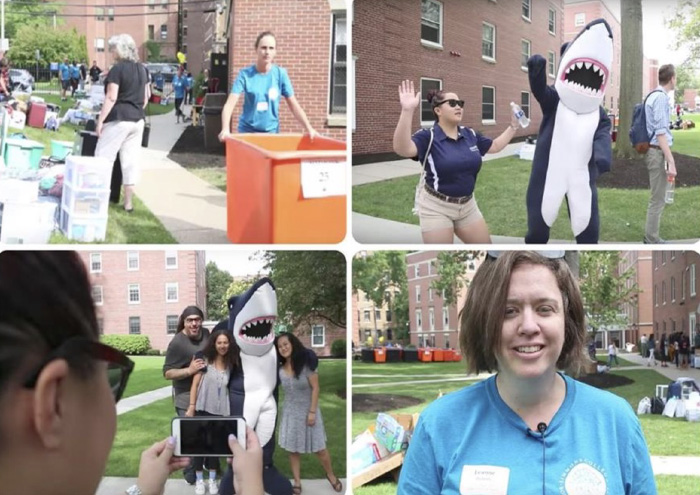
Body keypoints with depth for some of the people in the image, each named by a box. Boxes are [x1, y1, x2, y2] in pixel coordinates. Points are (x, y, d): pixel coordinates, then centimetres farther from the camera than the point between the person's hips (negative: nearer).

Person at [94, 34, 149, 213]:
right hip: (138, 120, 7)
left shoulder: (117, 69, -12)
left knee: (103, 158, -1)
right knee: (131, 160, 8)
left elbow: (111, 98, -16)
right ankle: (128, 202, 10)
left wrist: (100, 120, -13)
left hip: (119, 119, -7)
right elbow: (146, 97, 15)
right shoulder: (141, 69, 10)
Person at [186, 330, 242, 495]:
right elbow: (195, 384, -7)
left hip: (220, 410, 3)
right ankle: (199, 480, 13)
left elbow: (227, 387, 7)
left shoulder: (230, 364, 4)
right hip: (203, 408, -3)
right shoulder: (205, 360, -6)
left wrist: (229, 411, 0)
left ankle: (212, 479, 18)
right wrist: (191, 406, -12)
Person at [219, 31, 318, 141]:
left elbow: (294, 105, -1)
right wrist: (225, 129, -33)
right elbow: (230, 104, -17)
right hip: (247, 131, -1)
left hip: (271, 132, 1)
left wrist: (309, 128, -13)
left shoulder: (280, 74, -4)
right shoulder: (245, 74, -9)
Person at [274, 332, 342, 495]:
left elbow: (315, 388, -13)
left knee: (319, 449, 3)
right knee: (293, 450, 5)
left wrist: (312, 411, -16)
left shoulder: (305, 363, -14)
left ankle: (331, 475, 26)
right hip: (290, 412, 3)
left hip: (307, 410, -3)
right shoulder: (280, 369, -3)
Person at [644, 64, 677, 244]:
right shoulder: (661, 98, -17)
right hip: (658, 152, -10)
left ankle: (650, 236, 23)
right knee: (658, 200, -3)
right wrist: (671, 162, -22)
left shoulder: (654, 95, 12)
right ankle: (652, 240, 3)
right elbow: (661, 133, -21)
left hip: (653, 151, 10)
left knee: (657, 198, 16)